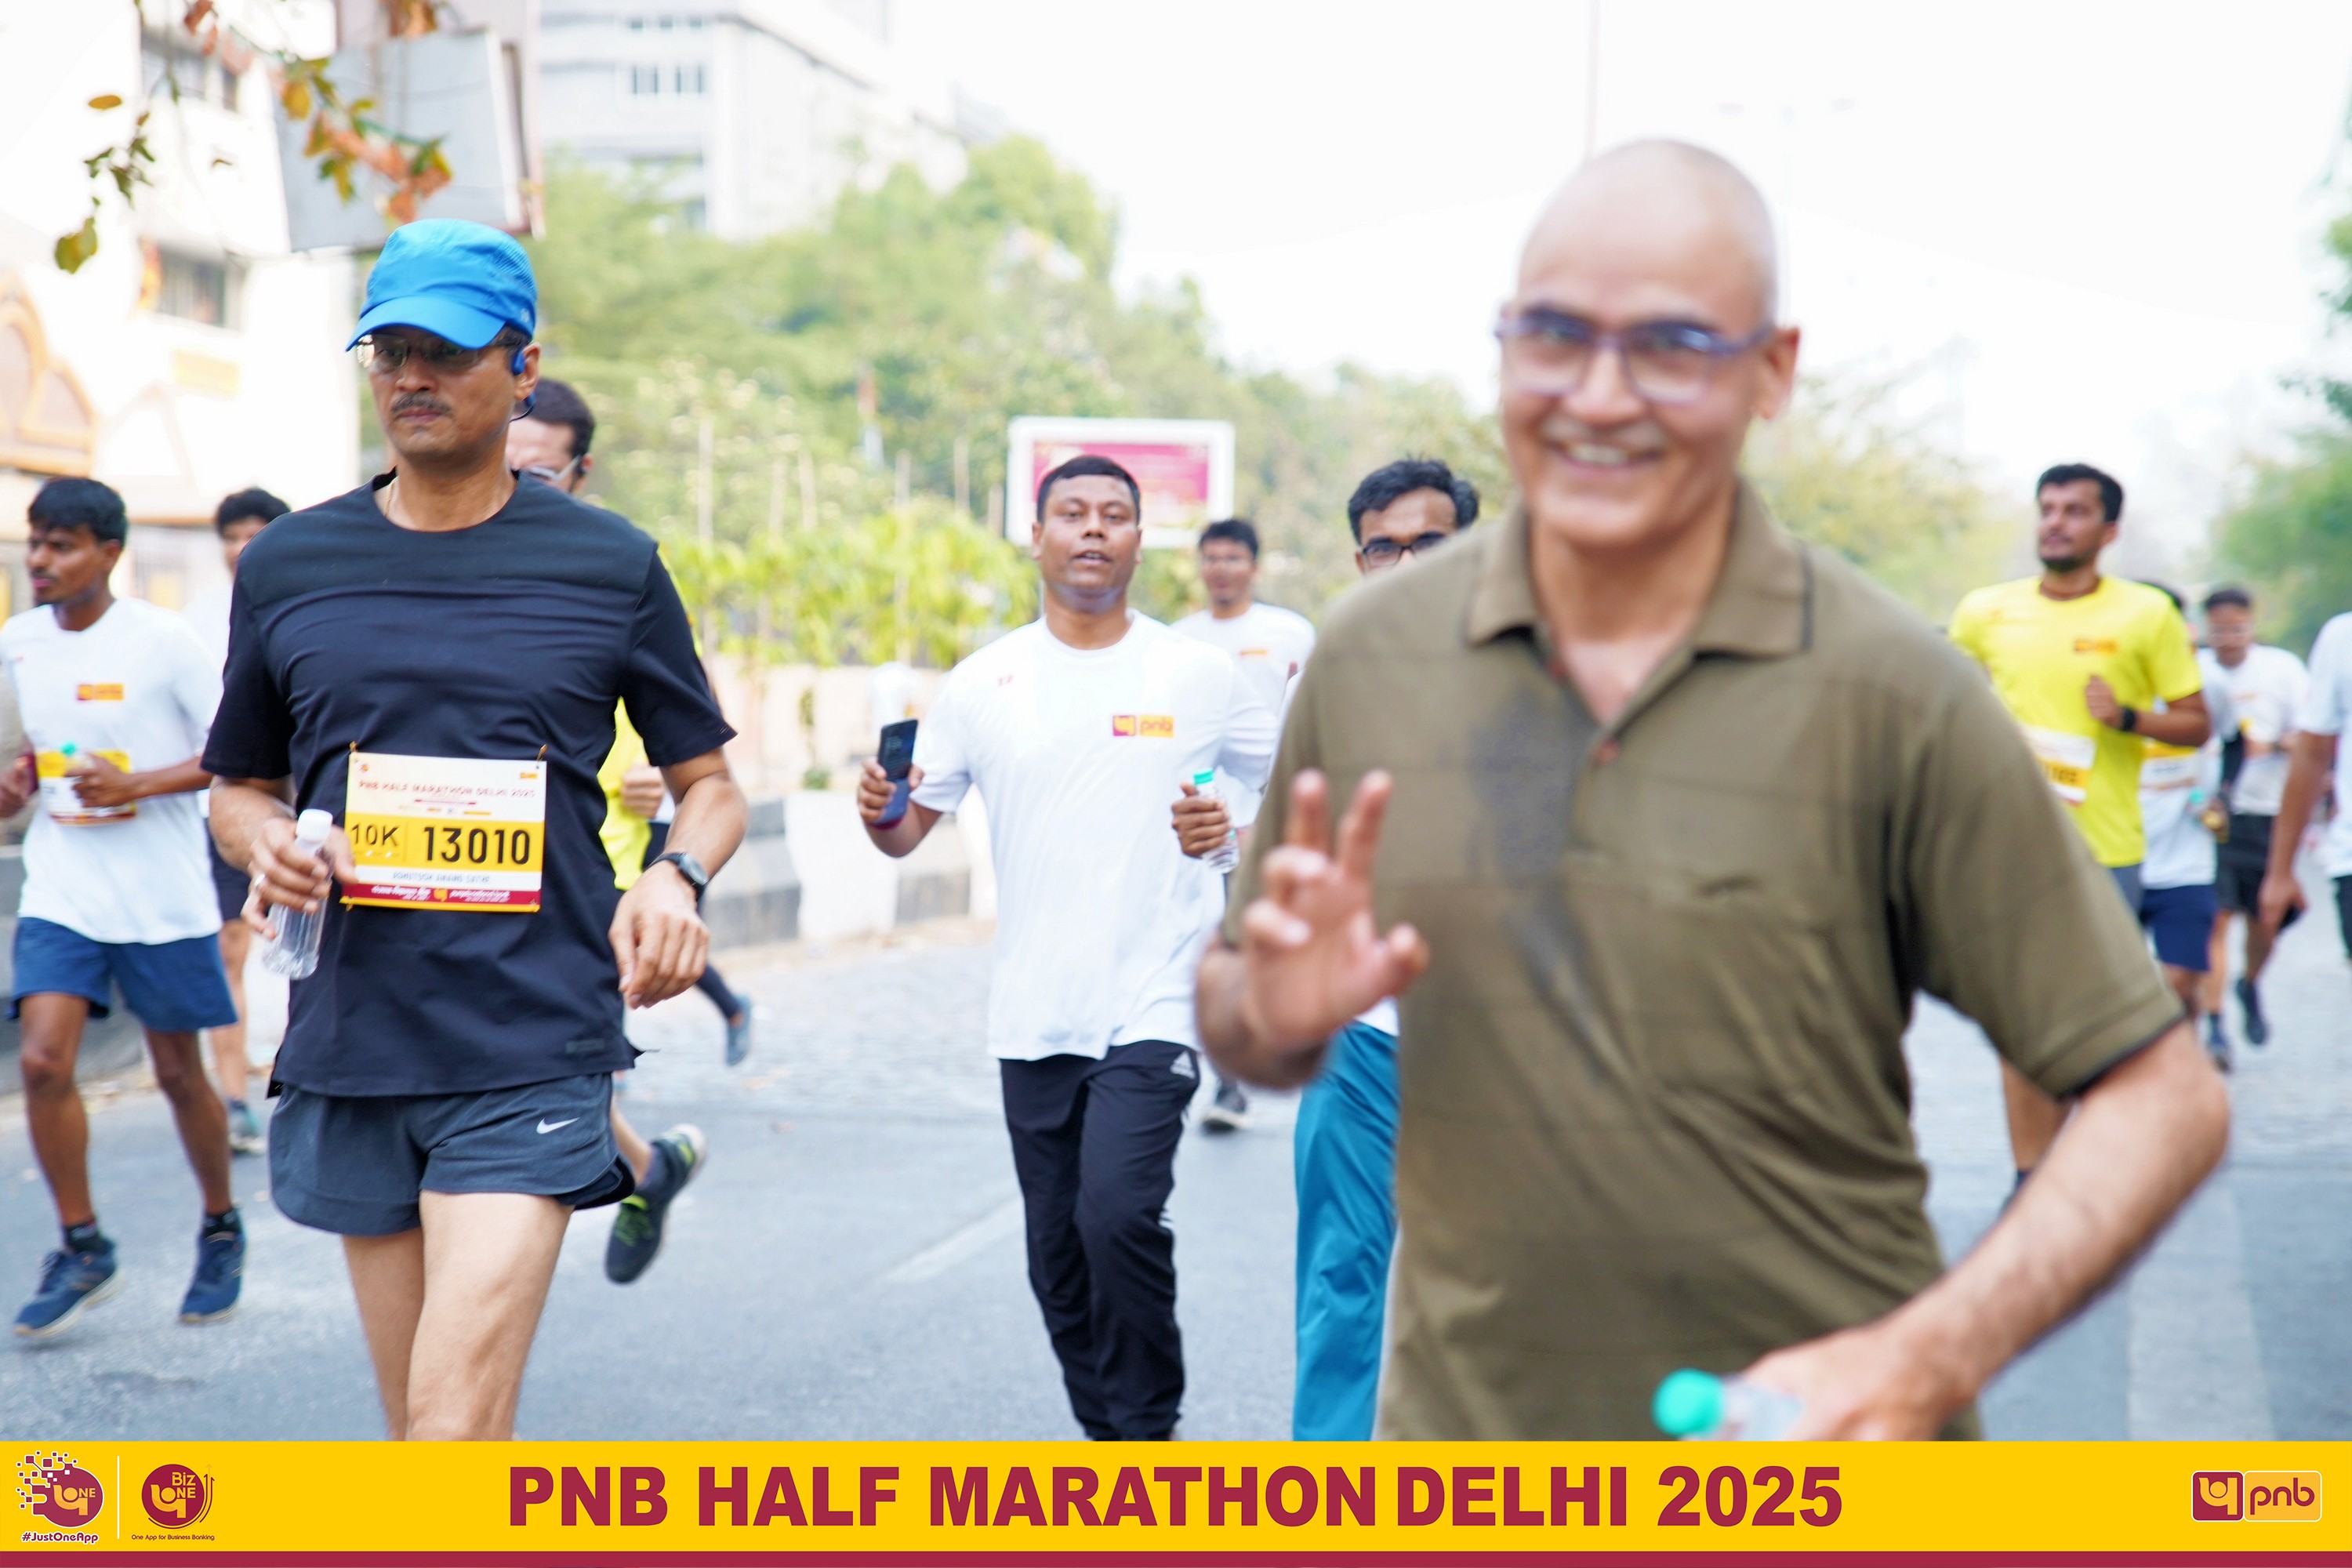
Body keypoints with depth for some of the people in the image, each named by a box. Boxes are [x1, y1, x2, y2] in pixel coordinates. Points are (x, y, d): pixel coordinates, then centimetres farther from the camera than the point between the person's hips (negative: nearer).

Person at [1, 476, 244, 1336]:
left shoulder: (162, 640, -11)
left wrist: (135, 786, -20)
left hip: (161, 896, -4)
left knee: (179, 1074, 7)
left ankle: (222, 1231, 29)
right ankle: (83, 1250, 5)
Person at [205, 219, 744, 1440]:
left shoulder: (609, 566, 4)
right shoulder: (287, 567, 10)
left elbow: (709, 785, 12)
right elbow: (239, 787, 20)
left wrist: (676, 879, -11)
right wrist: (266, 846, -4)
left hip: (533, 1051, -3)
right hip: (350, 1052, 3)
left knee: (457, 1422, -14)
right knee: (417, 1424, 10)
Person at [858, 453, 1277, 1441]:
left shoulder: (1200, 675, 2)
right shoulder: (983, 684, 5)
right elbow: (910, 830, 7)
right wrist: (879, 812, -14)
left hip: (1155, 1004, -3)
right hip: (1033, 1016, 3)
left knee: (1119, 1212, -20)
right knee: (1058, 1251, 9)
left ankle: (1151, 1420, 3)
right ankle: (1106, 1434, 29)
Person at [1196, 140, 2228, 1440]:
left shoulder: (1890, 691, -12)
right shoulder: (1367, 654, -4)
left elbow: (2163, 1097, -10)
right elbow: (1239, 1016, 9)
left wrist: (1922, 1365, -21)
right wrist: (1273, 1013, -14)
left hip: (1813, 1471, -2)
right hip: (1463, 1414, 3)